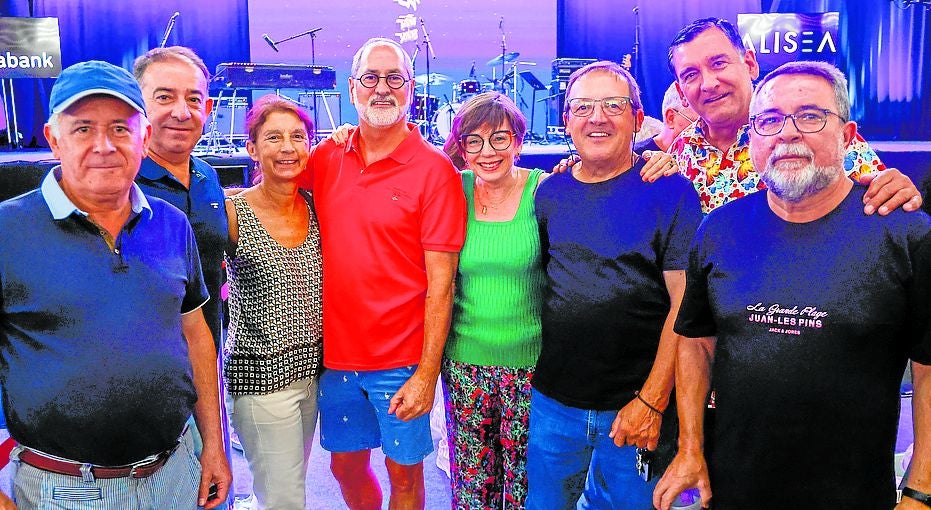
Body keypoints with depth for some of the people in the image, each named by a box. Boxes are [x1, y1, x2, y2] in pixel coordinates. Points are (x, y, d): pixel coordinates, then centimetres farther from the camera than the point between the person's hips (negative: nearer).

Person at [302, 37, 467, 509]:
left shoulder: (435, 170, -12)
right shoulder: (326, 156, 2)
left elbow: (440, 284, -13)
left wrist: (427, 375, -15)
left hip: (400, 362, -4)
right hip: (335, 352, 4)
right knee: (346, 466, 20)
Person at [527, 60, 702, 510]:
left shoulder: (670, 191, -9)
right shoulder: (549, 192, 4)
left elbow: (684, 304, -12)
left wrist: (651, 400, -15)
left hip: (634, 407, -3)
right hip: (553, 401, 4)